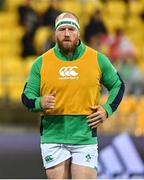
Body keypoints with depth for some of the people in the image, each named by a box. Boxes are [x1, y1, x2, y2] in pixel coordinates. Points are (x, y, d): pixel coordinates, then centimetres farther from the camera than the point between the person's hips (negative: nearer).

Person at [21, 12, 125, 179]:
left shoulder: (98, 60, 4)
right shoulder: (41, 63, 4)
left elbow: (117, 85, 16)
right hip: (53, 138, 1)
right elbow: (27, 95, 8)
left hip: (85, 139, -1)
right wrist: (39, 103, -15)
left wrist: (107, 109, 1)